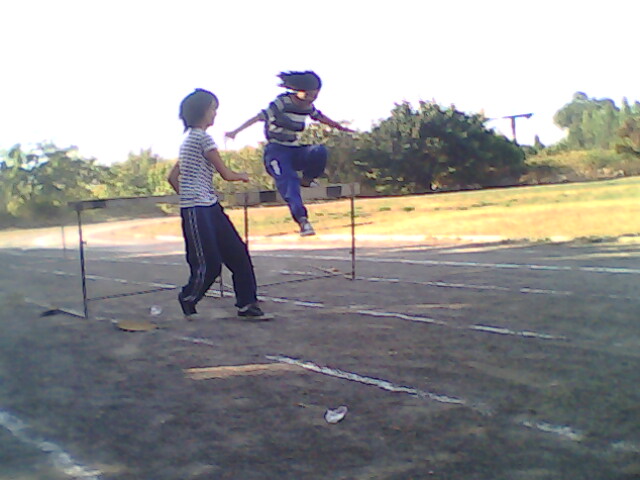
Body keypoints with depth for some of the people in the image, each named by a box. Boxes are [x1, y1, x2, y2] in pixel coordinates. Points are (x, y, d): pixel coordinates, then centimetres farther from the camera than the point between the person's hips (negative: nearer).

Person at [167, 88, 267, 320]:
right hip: (198, 211, -10)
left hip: (210, 207, 10)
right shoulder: (202, 137, -11)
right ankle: (188, 299, 20)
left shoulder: (189, 139, 19)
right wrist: (242, 176, 10)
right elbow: (226, 174, -9)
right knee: (209, 265, -6)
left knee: (238, 253, 7)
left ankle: (247, 303, 12)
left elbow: (172, 177, 21)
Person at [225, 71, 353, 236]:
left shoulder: (307, 106, 7)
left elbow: (320, 117, 27)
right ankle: (302, 219, -31)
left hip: (295, 151, 6)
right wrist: (236, 131, -26)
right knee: (288, 180, -26)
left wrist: (339, 127, 38)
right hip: (277, 151, -6)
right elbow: (259, 117, -19)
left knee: (320, 152, -22)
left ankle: (307, 179, 3)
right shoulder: (281, 103, -13)